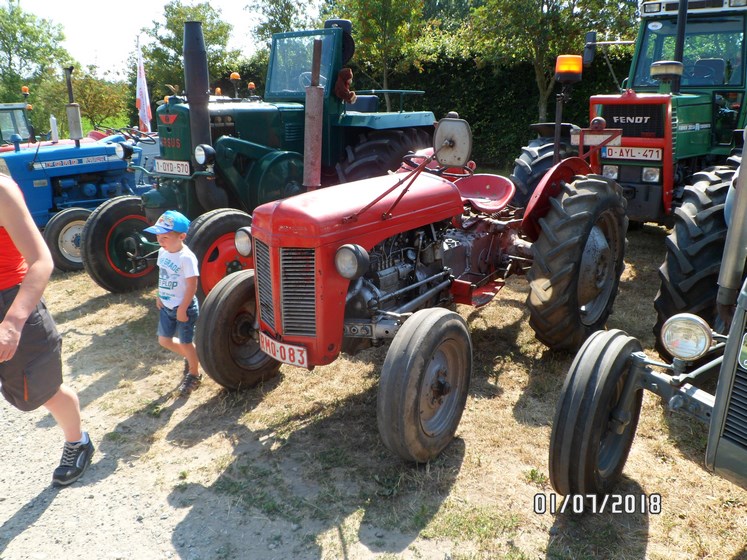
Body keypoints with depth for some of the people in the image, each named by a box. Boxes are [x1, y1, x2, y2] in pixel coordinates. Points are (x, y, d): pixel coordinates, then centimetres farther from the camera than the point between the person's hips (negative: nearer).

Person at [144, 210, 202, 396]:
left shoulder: (186, 257, -25)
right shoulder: (163, 252, 0)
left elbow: (192, 285, -23)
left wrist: (183, 309, -22)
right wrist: (159, 295, 7)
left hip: (184, 307, -8)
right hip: (166, 306, 8)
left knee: (186, 342, 7)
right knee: (164, 340, 16)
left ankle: (194, 374, 29)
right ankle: (189, 358, 40)